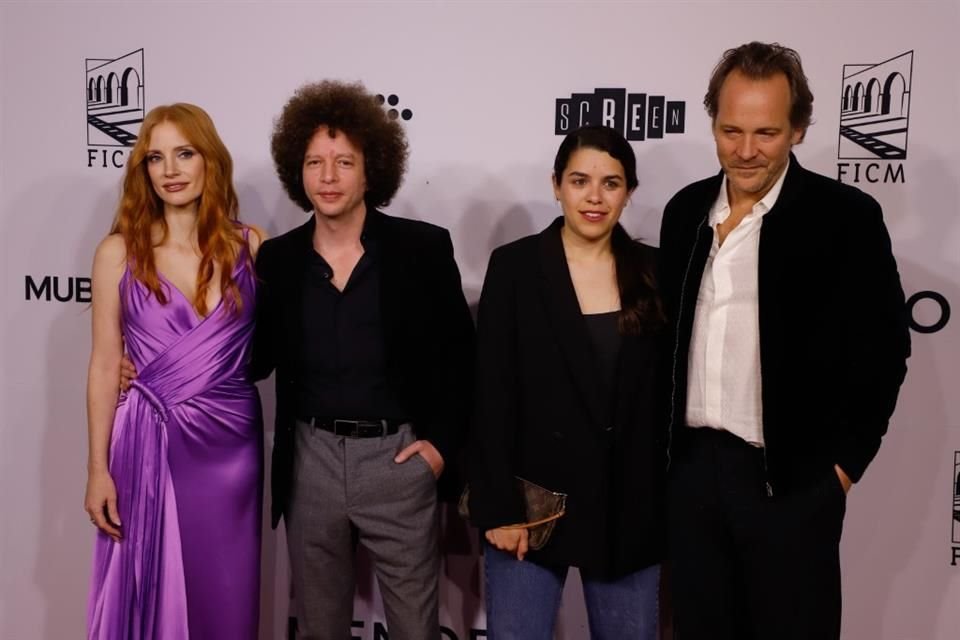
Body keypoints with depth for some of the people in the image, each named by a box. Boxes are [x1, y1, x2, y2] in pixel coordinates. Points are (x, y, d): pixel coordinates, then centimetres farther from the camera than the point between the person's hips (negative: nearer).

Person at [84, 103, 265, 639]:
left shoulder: (250, 247, 0)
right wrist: (98, 468, -1)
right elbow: (105, 366, 1)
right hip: (149, 444, 0)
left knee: (225, 597, 11)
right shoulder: (119, 252, -2)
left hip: (231, 444, 1)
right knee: (147, 596, 10)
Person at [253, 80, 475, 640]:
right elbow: (257, 361, 8)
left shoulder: (423, 248, -5)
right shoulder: (278, 258, 3)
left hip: (397, 458, -2)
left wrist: (442, 443, -5)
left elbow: (460, 354, 1)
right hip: (309, 461, 3)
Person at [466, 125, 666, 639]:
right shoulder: (514, 266, -5)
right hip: (534, 498, -2)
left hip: (629, 508, 3)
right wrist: (498, 507, -12)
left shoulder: (654, 272, 3)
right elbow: (492, 394, -8)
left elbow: (666, 391, 6)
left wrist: (668, 500, 3)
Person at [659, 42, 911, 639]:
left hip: (793, 477, -4)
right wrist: (669, 444, 10)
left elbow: (882, 349, -6)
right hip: (693, 467, 5)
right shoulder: (686, 209, 6)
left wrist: (843, 462, -6)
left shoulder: (846, 216, -9)